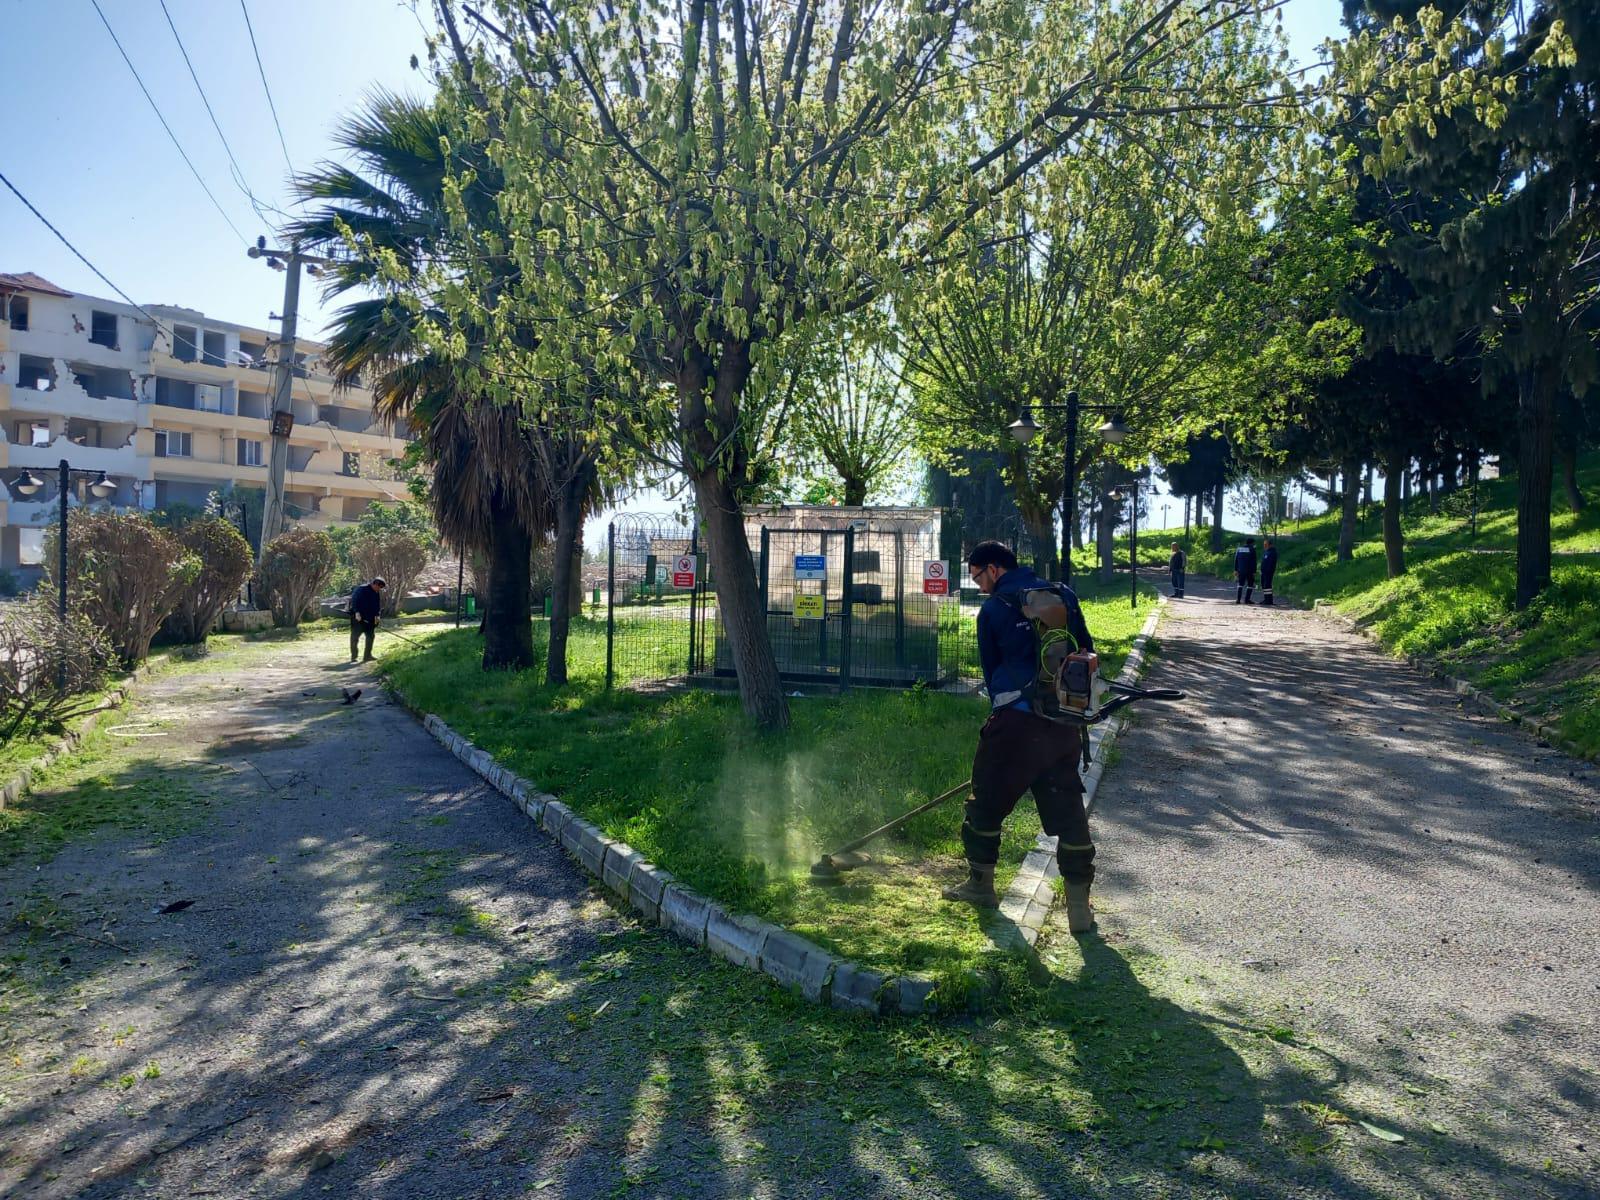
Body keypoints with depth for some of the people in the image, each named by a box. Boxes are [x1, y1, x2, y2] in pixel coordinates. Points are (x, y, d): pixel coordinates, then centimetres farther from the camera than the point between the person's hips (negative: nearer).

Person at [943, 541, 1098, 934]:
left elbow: (992, 672, 7)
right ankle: (1080, 908, 11)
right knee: (1067, 809, 10)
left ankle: (980, 884, 27)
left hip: (1016, 723, -4)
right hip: (1065, 723, 4)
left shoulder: (993, 609, 1)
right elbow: (1087, 653, 13)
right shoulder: (1064, 596, 11)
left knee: (988, 802, 14)